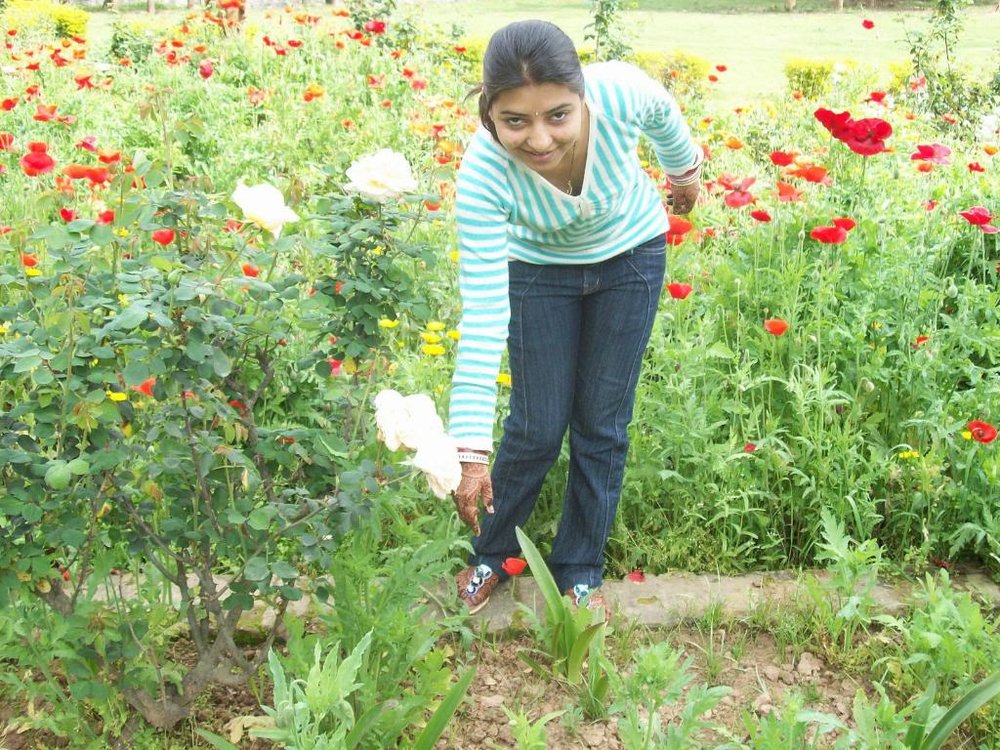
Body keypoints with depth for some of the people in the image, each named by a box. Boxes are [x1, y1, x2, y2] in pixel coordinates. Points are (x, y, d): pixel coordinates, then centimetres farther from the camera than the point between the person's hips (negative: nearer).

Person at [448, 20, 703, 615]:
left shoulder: (621, 93, -36)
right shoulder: (483, 174, -37)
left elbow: (665, 118, -9)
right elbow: (483, 317, -35)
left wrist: (686, 171, 12)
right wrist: (471, 449, -36)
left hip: (631, 254, 1)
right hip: (539, 268, -1)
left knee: (603, 424, 7)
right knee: (537, 427, 2)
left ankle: (580, 570, 27)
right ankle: (493, 554, 29)